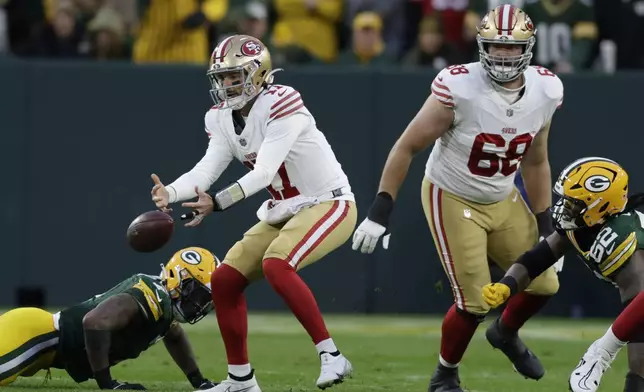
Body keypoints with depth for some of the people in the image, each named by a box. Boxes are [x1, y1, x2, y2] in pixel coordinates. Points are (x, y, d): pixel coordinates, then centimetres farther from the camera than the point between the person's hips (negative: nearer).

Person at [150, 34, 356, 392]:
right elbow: (206, 170, -9)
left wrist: (217, 202, -41)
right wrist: (170, 192, -29)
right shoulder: (222, 118, 3)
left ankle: (331, 357, -25)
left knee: (276, 265, -32)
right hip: (283, 213, 9)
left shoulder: (281, 105, -22)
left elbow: (263, 173, -29)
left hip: (329, 205, -9)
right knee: (225, 280, 5)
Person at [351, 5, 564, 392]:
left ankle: (506, 333, 42)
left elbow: (535, 162, 6)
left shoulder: (545, 92, -10)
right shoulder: (459, 89, -28)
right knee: (475, 303, -7)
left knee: (544, 284, 9)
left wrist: (546, 226, 8)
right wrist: (380, 211, -20)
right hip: (452, 200, -6)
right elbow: (408, 147, -18)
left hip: (503, 200, 6)